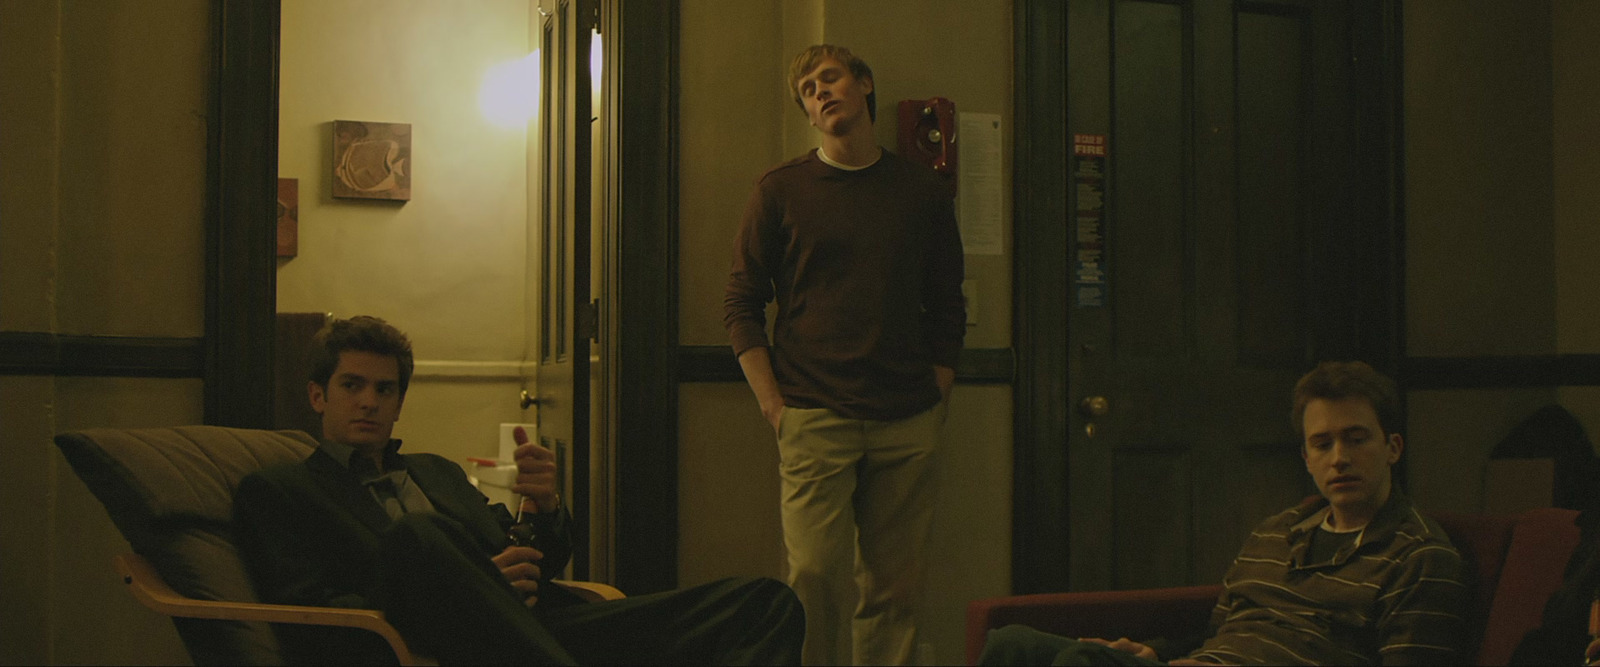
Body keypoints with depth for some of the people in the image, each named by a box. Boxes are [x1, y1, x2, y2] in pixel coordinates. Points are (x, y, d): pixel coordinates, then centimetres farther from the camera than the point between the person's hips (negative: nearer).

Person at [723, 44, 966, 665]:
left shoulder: (922, 190, 12)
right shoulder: (781, 190, 5)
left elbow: (947, 306, 17)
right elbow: (741, 305, 4)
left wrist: (936, 399, 7)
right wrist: (774, 405, -4)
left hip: (907, 426, 2)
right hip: (816, 420, -2)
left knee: (895, 589, 2)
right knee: (814, 579, -10)